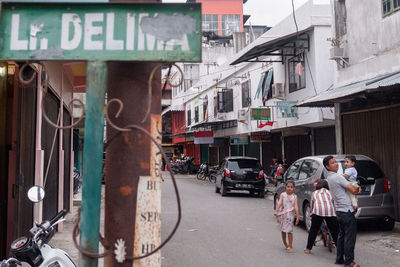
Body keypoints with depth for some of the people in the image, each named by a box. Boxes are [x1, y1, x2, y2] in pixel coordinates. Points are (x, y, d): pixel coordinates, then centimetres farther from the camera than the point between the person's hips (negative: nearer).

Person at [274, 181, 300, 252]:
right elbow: (279, 203, -13)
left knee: (289, 231, -6)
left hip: (290, 215, -1)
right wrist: (276, 211, -27)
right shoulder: (282, 195, -1)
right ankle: (285, 244, 30)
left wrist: (297, 217, -16)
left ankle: (290, 246, 1)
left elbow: (296, 207, -8)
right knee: (283, 230, 12)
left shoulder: (294, 197, -1)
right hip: (282, 215, 1)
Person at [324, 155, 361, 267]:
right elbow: (353, 190, -16)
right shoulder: (337, 177, -16)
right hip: (347, 211, -10)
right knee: (350, 237, -4)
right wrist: (357, 189, 6)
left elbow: (348, 186, 20)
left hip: (339, 211, 10)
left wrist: (356, 188, 2)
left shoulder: (330, 177, 13)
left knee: (342, 235, 16)